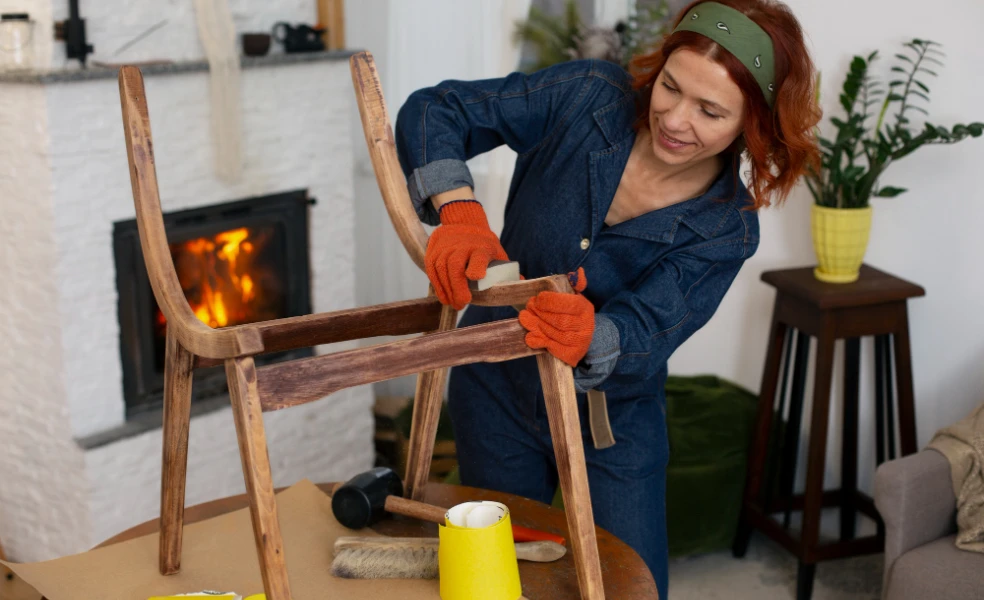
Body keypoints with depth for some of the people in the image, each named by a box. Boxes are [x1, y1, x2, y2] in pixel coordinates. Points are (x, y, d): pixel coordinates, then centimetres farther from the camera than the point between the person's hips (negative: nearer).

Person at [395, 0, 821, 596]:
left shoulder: (727, 229, -18)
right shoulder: (589, 97, -18)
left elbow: (641, 340, -28)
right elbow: (433, 111, -17)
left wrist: (588, 337, -53)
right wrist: (459, 213, -35)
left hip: (612, 427, 0)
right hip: (497, 395, 1)